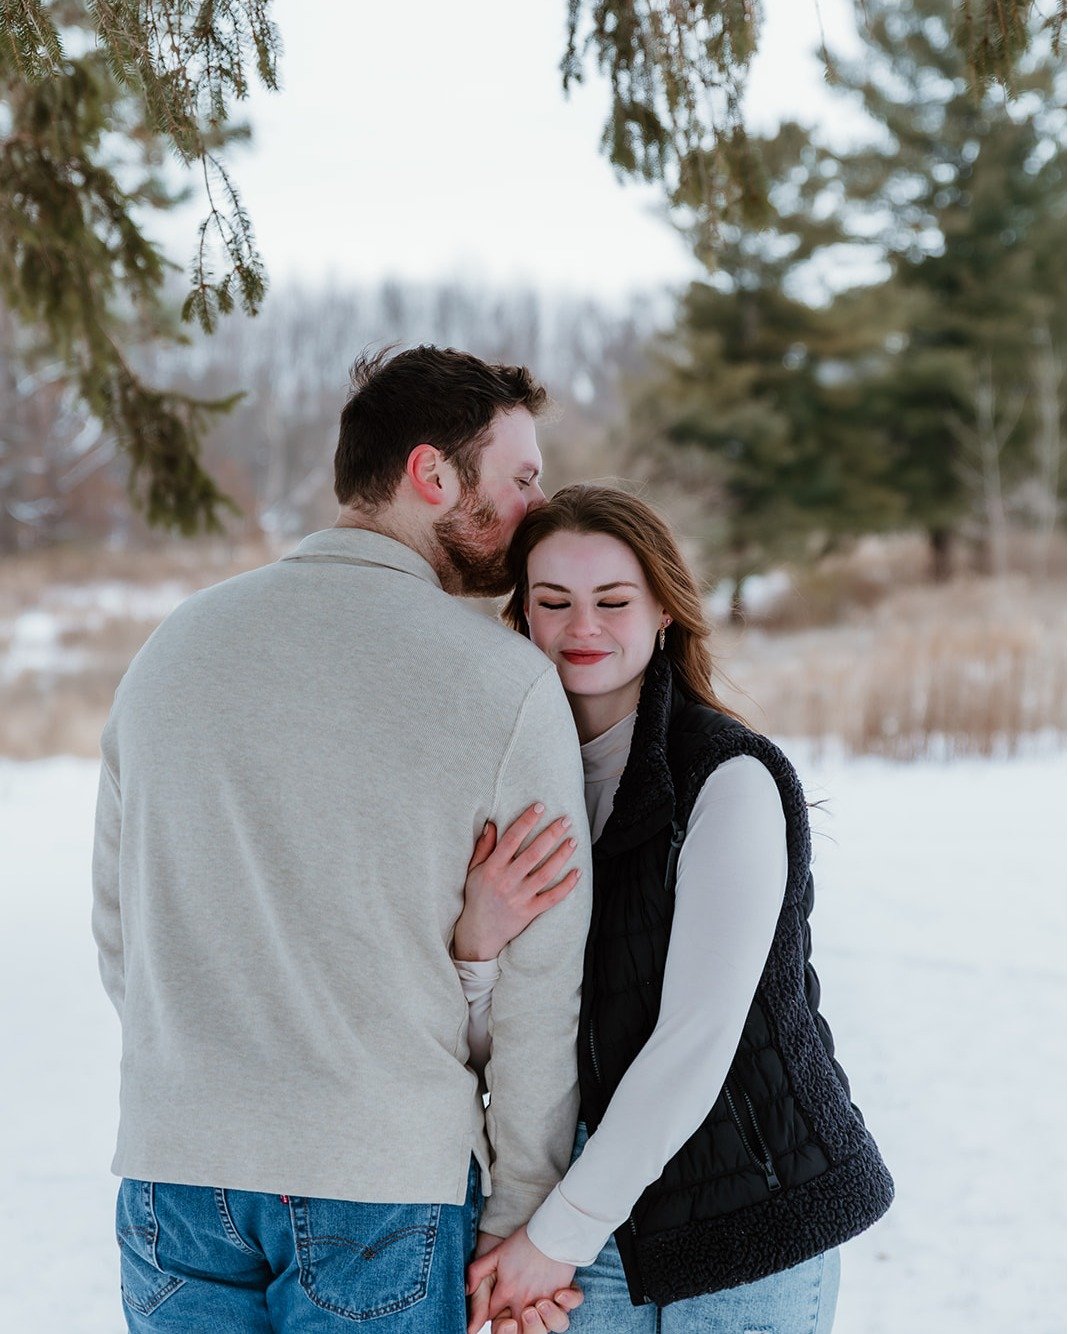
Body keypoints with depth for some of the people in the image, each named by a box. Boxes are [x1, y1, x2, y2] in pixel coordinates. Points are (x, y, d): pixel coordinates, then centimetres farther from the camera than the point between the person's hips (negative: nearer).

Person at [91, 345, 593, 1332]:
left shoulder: (178, 642, 5)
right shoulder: (509, 682, -9)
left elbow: (118, 924, 11)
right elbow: (541, 981, -8)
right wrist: (527, 1218, 2)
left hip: (170, 1173, 4)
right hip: (389, 1181, -4)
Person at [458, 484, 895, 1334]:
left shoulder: (730, 779, -14)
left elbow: (695, 1039, -18)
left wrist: (557, 1234, -15)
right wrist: (477, 943, -20)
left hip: (746, 1225, -4)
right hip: (587, 1214, 4)